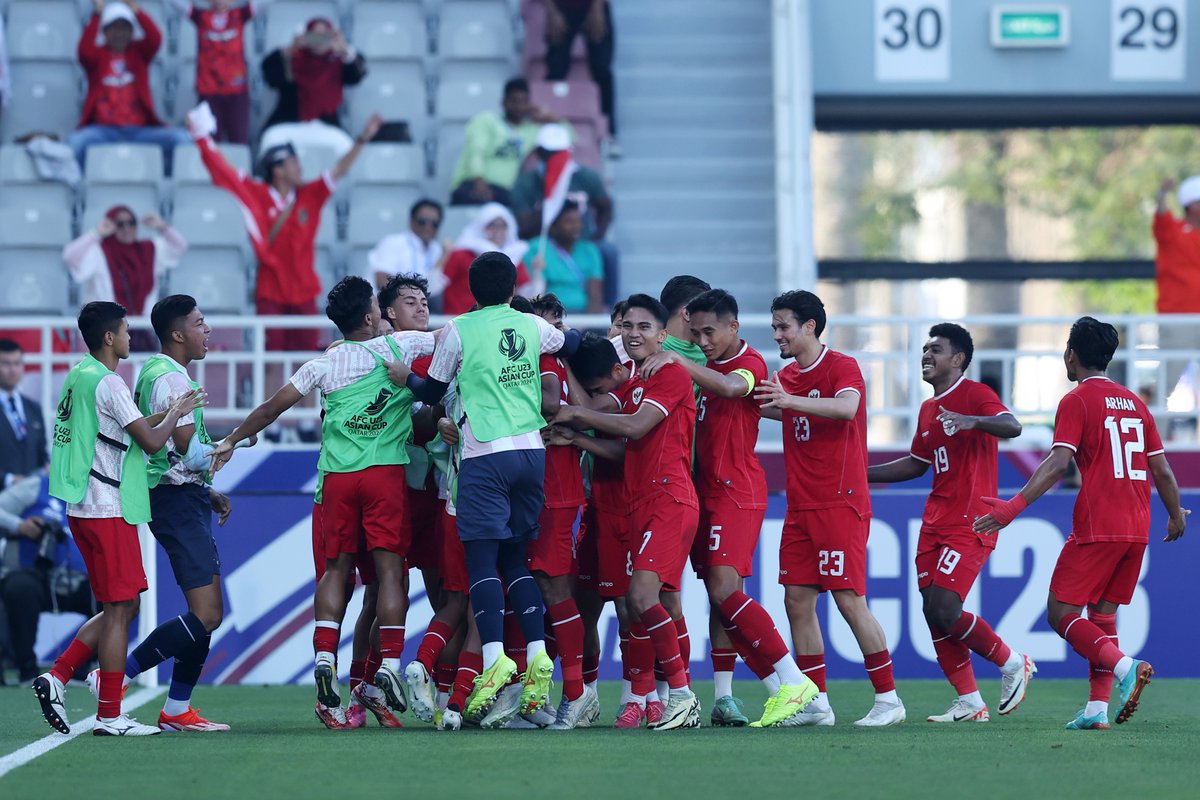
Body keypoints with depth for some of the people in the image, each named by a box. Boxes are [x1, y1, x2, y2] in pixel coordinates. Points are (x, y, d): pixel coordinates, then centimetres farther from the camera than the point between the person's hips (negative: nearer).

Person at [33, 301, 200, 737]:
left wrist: (170, 410, 26)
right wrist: (176, 412, 4)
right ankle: (109, 716, -4)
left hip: (83, 508, 10)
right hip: (107, 510, -10)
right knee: (119, 609, -5)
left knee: (120, 608, 14)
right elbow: (152, 440, -13)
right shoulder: (108, 383, -14)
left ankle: (57, 676, 7)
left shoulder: (79, 376, 15)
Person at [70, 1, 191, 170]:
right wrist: (98, 14, -23)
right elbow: (85, 50, -15)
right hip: (103, 129, -2)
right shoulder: (97, 54, 9)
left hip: (140, 129, 2)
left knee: (181, 139, -23)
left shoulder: (139, 51, 13)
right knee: (76, 142, -34)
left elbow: (155, 39, -8)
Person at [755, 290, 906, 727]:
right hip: (801, 506, 8)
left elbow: (846, 407, -28)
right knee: (797, 600, 3)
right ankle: (816, 703, 8)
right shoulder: (786, 376, 14)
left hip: (841, 503, -8)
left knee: (849, 599, -10)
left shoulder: (842, 367, -9)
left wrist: (791, 400, -36)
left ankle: (888, 698, -2)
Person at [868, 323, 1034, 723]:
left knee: (944, 610, -16)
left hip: (969, 524, -9)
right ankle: (969, 703, 9)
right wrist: (862, 474, 25)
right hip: (936, 522, 9)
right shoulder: (929, 409, 17)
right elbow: (916, 463, 29)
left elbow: (1012, 427, -26)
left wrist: (972, 421, -43)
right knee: (933, 612, 2)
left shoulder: (975, 395, -8)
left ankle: (1012, 663, 5)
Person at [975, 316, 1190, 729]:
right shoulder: (1134, 402, 14)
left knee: (1061, 614, -2)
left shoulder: (1076, 401, -5)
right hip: (1137, 529, 7)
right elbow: (1162, 470, 16)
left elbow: (1058, 463, -18)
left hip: (1096, 528, -7)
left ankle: (1125, 667, -23)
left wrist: (1014, 506, -23)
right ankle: (1097, 708, 5)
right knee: (1103, 615, 14)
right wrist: (1176, 515, 32)